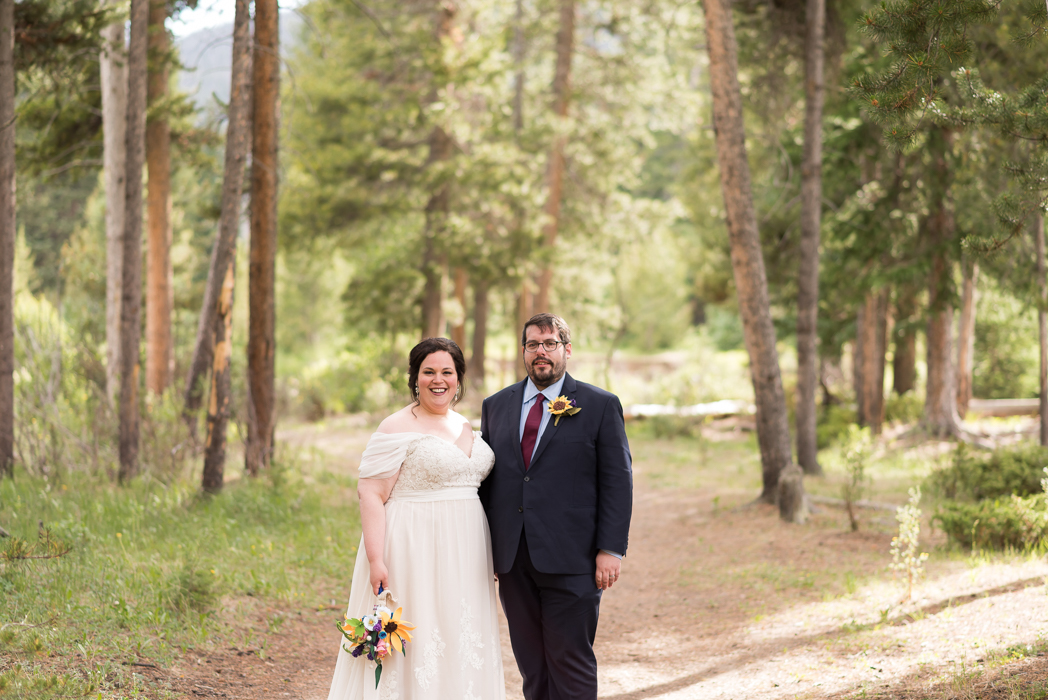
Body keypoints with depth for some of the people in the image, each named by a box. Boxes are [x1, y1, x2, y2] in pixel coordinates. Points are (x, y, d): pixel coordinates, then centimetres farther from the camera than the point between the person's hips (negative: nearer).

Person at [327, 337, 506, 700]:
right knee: (418, 647, -6)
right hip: (415, 550, -7)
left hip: (462, 555, 7)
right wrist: (376, 560, -21)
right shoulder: (398, 428, -8)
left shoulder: (465, 426, 14)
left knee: (462, 645, 8)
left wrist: (490, 557, 16)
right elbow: (371, 494, -12)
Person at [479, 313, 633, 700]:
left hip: (570, 562, -4)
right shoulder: (496, 406, 13)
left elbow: (617, 481, -2)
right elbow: (485, 479, 15)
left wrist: (610, 550, -10)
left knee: (571, 665, -1)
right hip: (512, 562, 4)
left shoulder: (600, 406, 1)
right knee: (532, 667, 10)